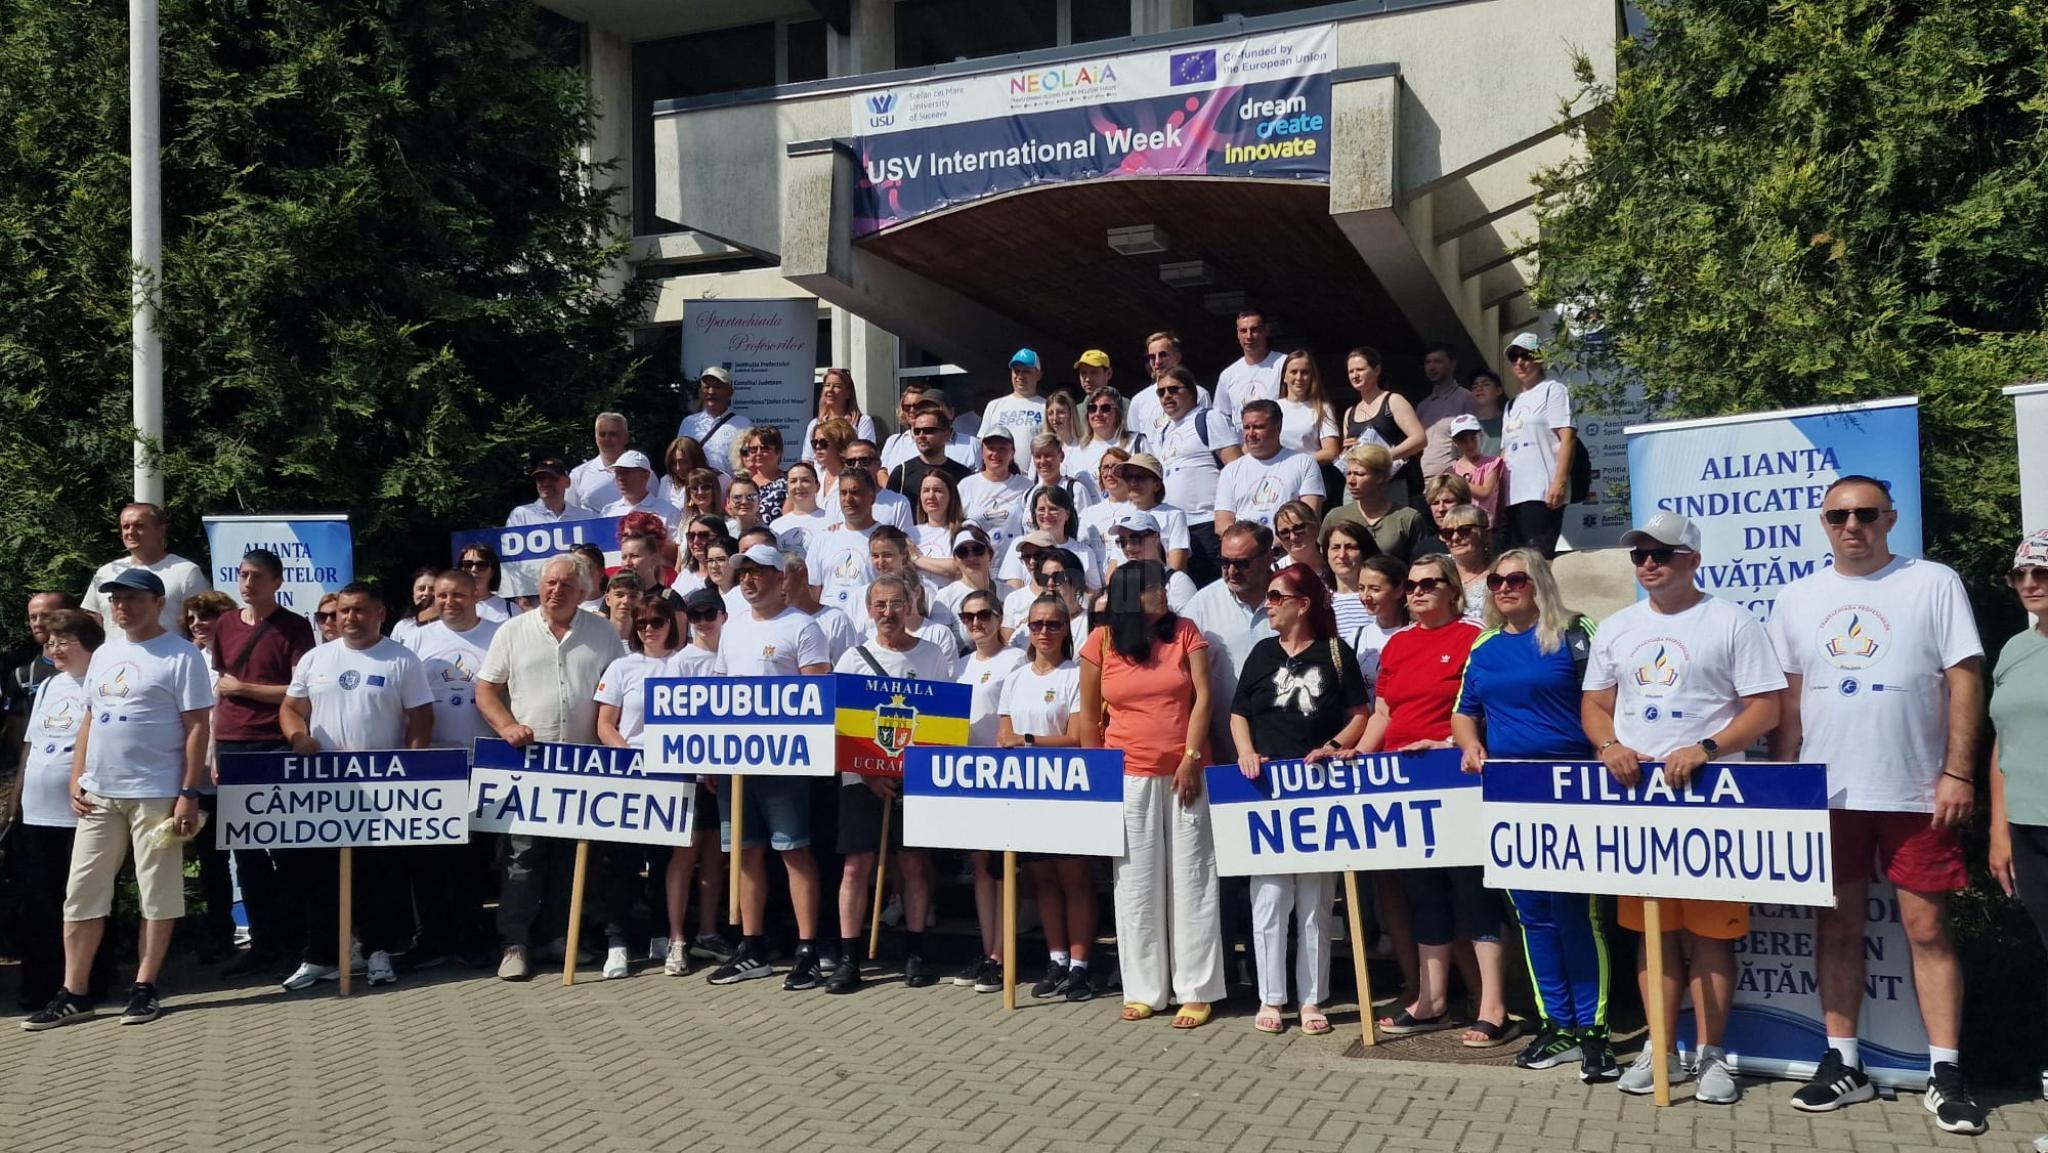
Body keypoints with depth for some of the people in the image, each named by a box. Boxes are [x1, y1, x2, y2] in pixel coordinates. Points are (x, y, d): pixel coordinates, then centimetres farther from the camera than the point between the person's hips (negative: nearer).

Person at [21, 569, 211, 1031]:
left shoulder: (181, 655, -6)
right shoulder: (104, 654, 14)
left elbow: (196, 727, -10)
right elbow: (89, 720, 19)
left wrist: (189, 794, -14)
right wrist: (76, 781, 9)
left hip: (155, 794, -7)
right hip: (99, 794, 7)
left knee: (157, 893, 1)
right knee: (82, 893, 8)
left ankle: (145, 988, 11)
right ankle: (73, 994, 15)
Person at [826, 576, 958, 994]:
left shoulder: (937, 654, 6)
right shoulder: (854, 659, 5)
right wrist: (868, 772, -10)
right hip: (863, 776, 0)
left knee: (915, 862, 2)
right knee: (856, 865, -2)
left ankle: (914, 954, 13)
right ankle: (848, 959, 4)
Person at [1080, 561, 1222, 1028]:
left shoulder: (1185, 632, 2)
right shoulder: (1101, 642, 2)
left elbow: (1202, 698, -4)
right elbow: (1089, 718, 8)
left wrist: (1191, 758, -12)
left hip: (1185, 772, 0)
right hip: (1129, 776, 1)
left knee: (1191, 878, 1)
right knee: (1137, 881, 5)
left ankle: (1196, 991, 7)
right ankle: (1144, 989, 15)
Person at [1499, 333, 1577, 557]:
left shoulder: (1553, 390, 5)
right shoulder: (1512, 404, 25)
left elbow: (1567, 436, -7)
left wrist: (1559, 481, -18)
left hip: (1542, 491, -7)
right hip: (1513, 494, 7)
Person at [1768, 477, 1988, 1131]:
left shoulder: (1933, 584, 1)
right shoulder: (1797, 600, 9)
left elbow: (1965, 680, -3)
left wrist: (1957, 772, -10)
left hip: (1917, 793, -3)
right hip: (1826, 794, 3)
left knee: (1927, 928, 0)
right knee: (1837, 927, 8)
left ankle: (1946, 1075, 9)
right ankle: (1842, 1064, 17)